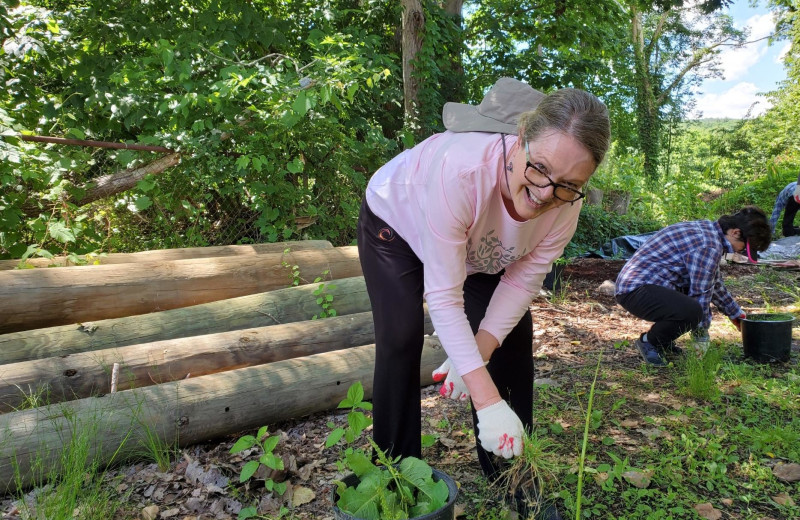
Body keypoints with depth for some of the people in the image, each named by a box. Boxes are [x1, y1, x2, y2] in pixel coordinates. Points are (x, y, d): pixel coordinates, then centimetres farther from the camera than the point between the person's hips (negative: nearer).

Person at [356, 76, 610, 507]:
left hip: (478, 244, 4)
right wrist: (487, 400, -45)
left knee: (514, 336, -2)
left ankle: (510, 468, 17)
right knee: (401, 340, -13)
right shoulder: (460, 168, -47)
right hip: (396, 220, -4)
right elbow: (444, 296, -43)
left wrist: (479, 351, -31)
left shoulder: (565, 204, -30)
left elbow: (522, 281, -18)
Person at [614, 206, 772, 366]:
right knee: (692, 310, -34)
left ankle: (662, 341, 20)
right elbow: (700, 293, -15)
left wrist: (734, 312, 38)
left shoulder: (708, 229, 17)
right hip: (636, 291, -11)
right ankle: (649, 341, -4)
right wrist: (702, 336, -2)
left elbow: (714, 281, 30)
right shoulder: (709, 245, -17)